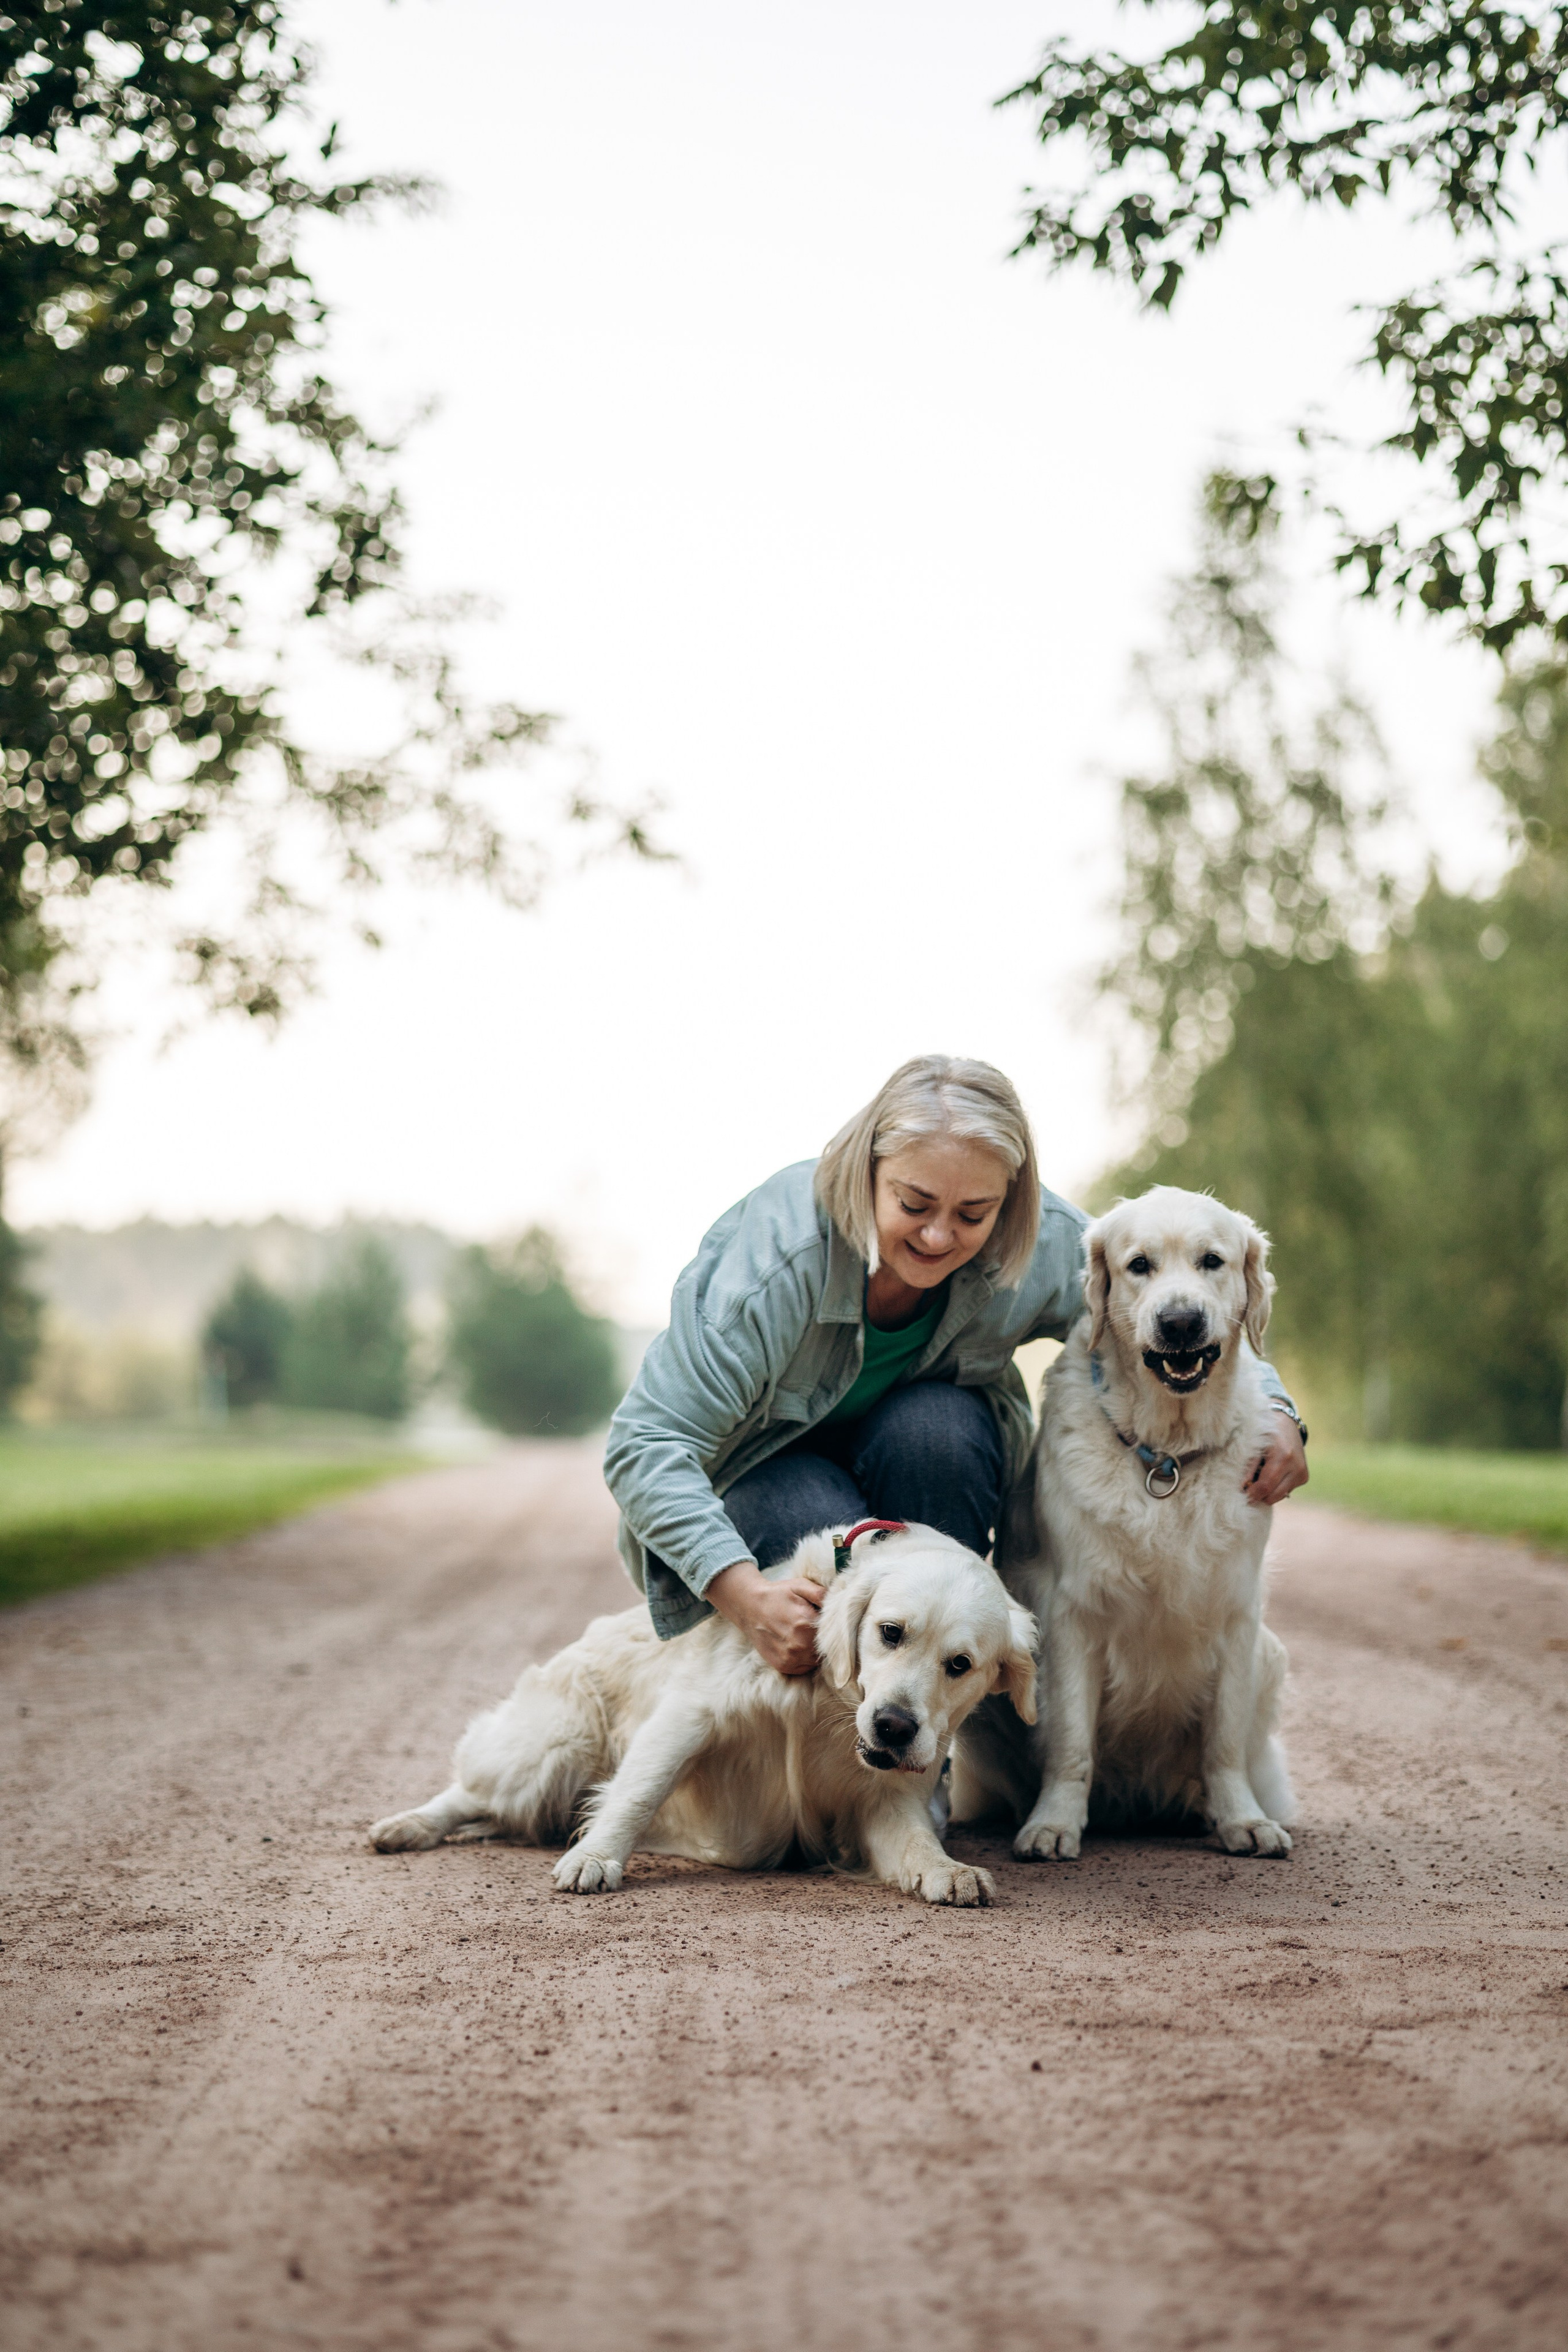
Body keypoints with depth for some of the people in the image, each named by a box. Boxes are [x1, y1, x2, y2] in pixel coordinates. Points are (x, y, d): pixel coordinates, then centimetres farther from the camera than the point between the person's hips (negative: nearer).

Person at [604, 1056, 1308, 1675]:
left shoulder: (1045, 1245, -21)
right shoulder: (777, 1257, -34)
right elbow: (647, 1444, -33)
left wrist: (1272, 1409, -24)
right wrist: (744, 1593, -46)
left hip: (930, 1459, 4)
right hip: (768, 1466, -3)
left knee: (937, 1426, -32)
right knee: (826, 1538, -36)